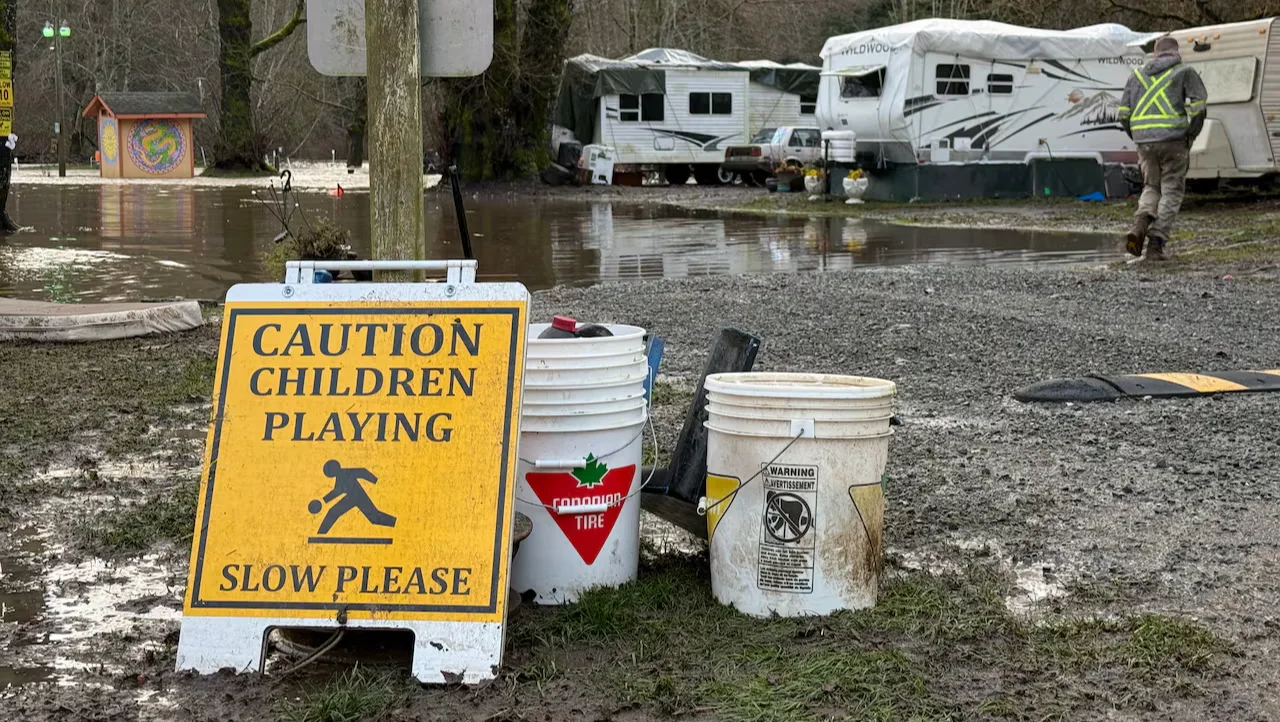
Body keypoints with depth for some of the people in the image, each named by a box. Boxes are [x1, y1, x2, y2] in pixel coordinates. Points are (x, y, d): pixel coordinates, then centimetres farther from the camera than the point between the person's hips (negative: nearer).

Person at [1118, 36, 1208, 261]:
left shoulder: (1138, 74, 16)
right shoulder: (1185, 72, 5)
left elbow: (1124, 113, 12)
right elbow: (1199, 106, -7)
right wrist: (1191, 136, 3)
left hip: (1144, 141, 3)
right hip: (1174, 139, -3)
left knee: (1152, 187, 18)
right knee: (1171, 192, 6)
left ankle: (1140, 225, -11)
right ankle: (1156, 244, -4)